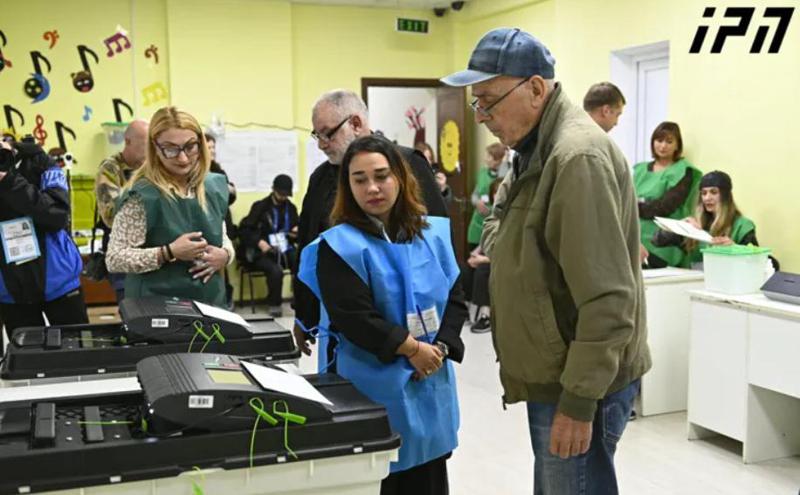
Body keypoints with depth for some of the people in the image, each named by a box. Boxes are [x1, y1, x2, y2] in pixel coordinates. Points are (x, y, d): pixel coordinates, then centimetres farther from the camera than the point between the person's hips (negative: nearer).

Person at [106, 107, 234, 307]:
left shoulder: (214, 186, 4)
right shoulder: (141, 195, -14)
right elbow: (114, 259, -15)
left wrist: (225, 255, -4)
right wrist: (169, 252, -23)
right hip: (158, 307, -5)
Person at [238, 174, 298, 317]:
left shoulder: (291, 208, 15)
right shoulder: (260, 206, 3)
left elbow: (297, 227, 27)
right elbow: (244, 229, 0)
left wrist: (297, 232, 1)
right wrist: (259, 242, -17)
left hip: (286, 250, 3)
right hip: (264, 251, -3)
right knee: (276, 270, -33)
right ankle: (274, 304, -8)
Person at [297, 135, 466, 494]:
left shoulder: (433, 233, 5)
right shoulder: (340, 246, -10)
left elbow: (455, 297, 6)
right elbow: (354, 317, -17)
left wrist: (440, 348, -10)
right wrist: (413, 349, -16)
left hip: (433, 379, 5)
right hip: (375, 387, -5)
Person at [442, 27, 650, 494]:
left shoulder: (579, 156, -21)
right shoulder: (539, 149, 11)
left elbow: (607, 297, -24)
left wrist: (579, 401, -23)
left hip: (580, 384, -10)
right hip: (555, 376, 10)